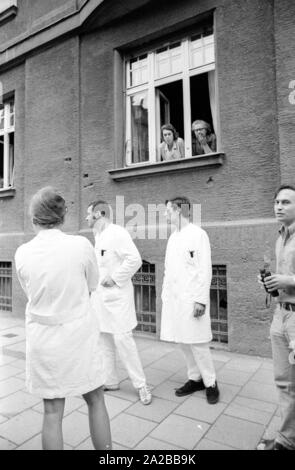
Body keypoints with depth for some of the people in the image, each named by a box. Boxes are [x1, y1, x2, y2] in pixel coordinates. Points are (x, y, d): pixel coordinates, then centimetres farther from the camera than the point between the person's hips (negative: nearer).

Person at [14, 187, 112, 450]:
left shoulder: (23, 253, -9)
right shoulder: (81, 245, -15)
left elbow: (31, 293, 6)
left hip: (43, 337, 2)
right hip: (79, 335, -1)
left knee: (52, 411, 16)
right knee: (95, 401, 19)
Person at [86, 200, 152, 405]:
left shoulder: (117, 232, -14)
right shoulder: (99, 236, 14)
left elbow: (135, 259, -23)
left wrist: (114, 278, -18)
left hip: (117, 295, -9)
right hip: (101, 296, 9)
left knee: (122, 339, -6)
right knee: (106, 340, 15)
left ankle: (141, 385, 10)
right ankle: (110, 380, 30)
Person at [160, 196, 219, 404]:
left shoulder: (198, 234, -8)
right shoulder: (173, 237, 13)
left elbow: (205, 269, -13)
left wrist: (201, 300, -17)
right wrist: (165, 294, 12)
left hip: (191, 299, -7)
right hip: (174, 299, 7)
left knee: (197, 342, 0)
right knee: (184, 342, 13)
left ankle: (210, 382, 19)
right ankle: (195, 379, 29)